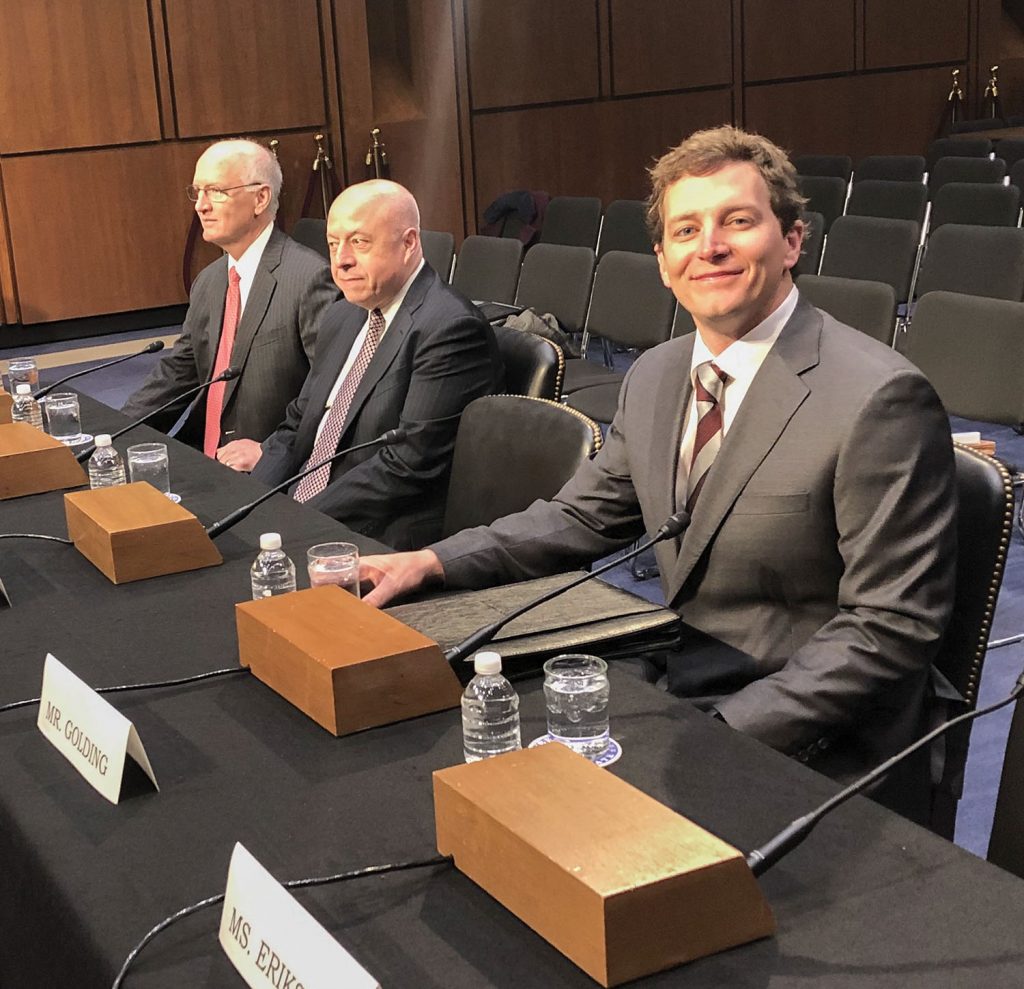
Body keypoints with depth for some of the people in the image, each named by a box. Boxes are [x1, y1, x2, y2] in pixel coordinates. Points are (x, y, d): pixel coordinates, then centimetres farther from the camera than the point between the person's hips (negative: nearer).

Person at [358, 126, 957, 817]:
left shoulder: (881, 399, -17)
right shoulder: (654, 378, 8)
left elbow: (890, 628, -18)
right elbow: (586, 515, 16)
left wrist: (725, 734, -24)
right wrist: (436, 562, 0)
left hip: (810, 759, -7)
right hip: (672, 694, 7)